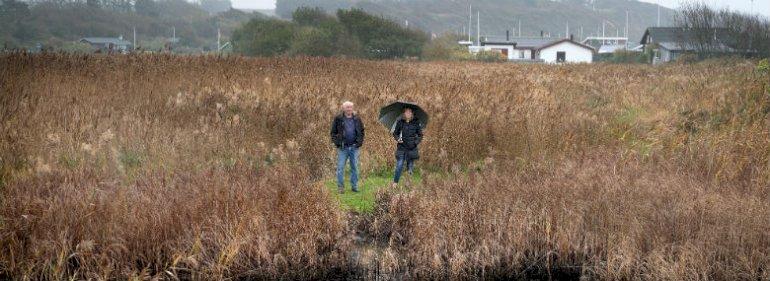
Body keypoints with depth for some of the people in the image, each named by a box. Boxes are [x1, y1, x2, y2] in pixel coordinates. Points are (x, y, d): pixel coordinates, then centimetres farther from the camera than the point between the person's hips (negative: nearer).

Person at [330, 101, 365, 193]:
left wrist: (359, 142, 1)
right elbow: (333, 132, 3)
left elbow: (362, 131, 14)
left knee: (355, 167, 8)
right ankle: (340, 187, 4)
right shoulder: (338, 119, -1)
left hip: (354, 147, 2)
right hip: (343, 148, -2)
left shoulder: (357, 119, 7)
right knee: (340, 167, -2)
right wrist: (336, 142, -9)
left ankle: (354, 186, 16)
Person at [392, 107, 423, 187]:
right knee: (399, 166, -6)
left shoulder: (416, 123, 1)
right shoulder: (400, 122, 2)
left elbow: (420, 135, 8)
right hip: (401, 148, 0)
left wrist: (416, 142, -9)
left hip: (411, 148, 1)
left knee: (410, 166, 5)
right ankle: (395, 183, 3)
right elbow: (395, 133, 11)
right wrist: (397, 139, -9)